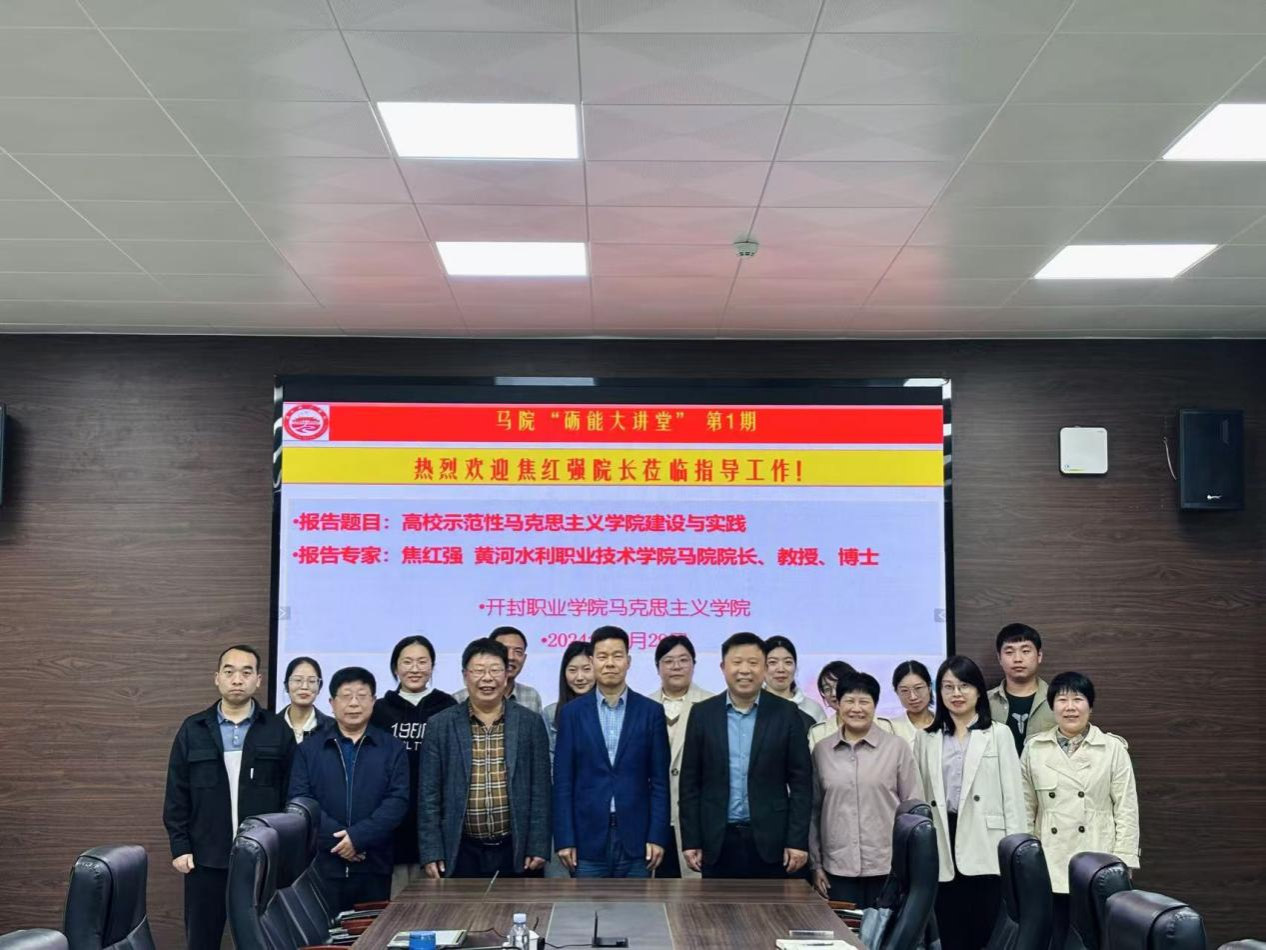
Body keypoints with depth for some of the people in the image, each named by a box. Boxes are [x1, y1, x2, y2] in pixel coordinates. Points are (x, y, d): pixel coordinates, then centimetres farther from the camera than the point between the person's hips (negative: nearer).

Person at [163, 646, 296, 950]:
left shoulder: (278, 730, 2)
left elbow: (290, 796, 3)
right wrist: (179, 846, -2)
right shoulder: (193, 730, 4)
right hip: (205, 858, 1)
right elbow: (176, 795, 5)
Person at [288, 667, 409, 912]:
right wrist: (335, 837, -14)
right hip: (321, 863, 0)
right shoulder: (309, 748, 10)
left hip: (373, 865, 0)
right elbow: (300, 799, 0)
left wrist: (358, 836, -15)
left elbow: (398, 800, -2)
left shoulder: (392, 748, 7)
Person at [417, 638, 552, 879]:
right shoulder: (440, 725, 2)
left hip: (517, 851, 0)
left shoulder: (531, 722, 3)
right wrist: (431, 852, -4)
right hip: (462, 853, 0)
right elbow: (429, 794, 1)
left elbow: (540, 790, 2)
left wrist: (538, 847, -3)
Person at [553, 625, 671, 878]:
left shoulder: (651, 711, 4)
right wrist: (564, 839, -4)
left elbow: (659, 781, 3)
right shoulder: (573, 712, 4)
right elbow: (563, 781, 2)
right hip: (587, 838, 0)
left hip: (636, 837, 0)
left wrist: (658, 836, -4)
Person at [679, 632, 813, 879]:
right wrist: (690, 840, 0)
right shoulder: (702, 713, 4)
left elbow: (801, 781, 0)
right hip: (717, 842, 1)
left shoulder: (786, 713, 1)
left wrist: (798, 841, -5)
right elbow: (690, 782, 5)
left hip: (770, 841, -1)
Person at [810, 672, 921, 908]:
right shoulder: (821, 751, 5)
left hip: (887, 868, -1)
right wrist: (815, 864, 8)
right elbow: (813, 811, 10)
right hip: (838, 869, 1)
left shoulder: (897, 748, 0)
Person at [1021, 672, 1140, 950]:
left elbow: (1127, 811, -1)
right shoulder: (1034, 749, 4)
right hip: (1049, 868, 2)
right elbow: (1025, 810, 8)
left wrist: (1122, 865, -5)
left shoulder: (1113, 749, -1)